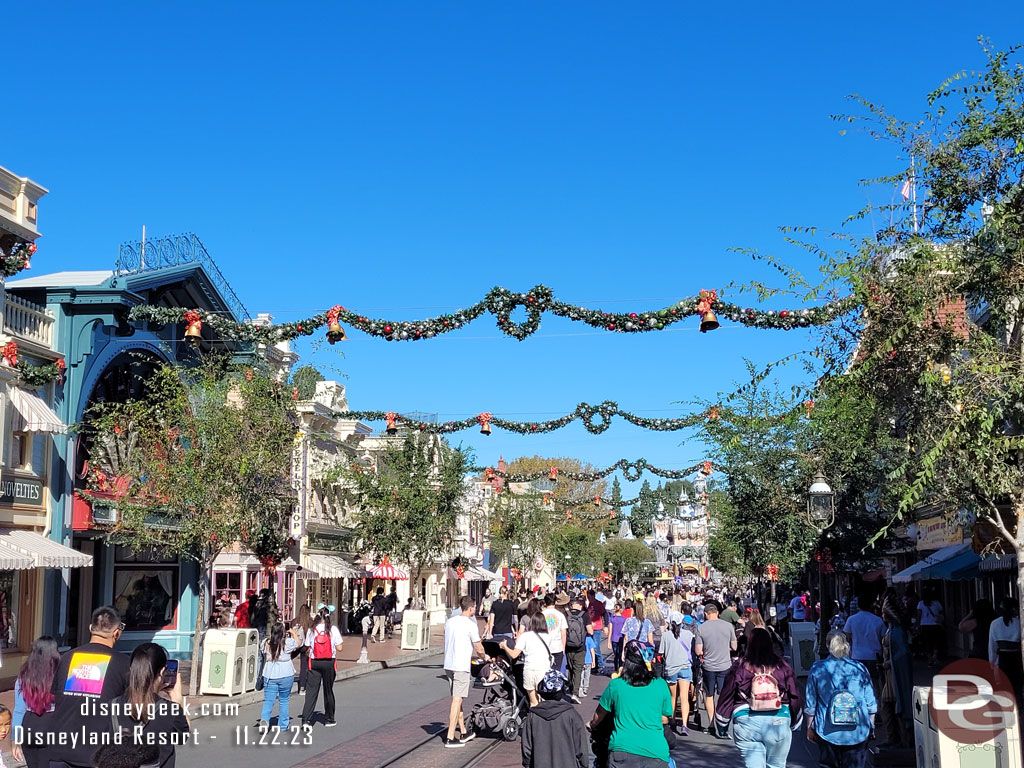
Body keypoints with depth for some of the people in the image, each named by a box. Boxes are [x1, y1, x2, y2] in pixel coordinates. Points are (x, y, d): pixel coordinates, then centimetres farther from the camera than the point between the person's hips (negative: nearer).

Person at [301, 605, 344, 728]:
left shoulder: (312, 630, -2)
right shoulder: (333, 629, -7)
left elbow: (307, 647, 3)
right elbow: (339, 648, -6)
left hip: (314, 663, 1)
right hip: (329, 663, -1)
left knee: (311, 691, 2)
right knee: (328, 691, 11)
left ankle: (306, 719, -8)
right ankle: (329, 719, 20)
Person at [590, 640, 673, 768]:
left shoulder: (615, 685, 3)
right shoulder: (661, 685, 4)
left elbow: (599, 716, 18)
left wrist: (592, 725, 40)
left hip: (622, 751, -1)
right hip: (656, 753, 1)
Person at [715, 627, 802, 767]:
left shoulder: (739, 668, -2)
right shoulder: (782, 666, 2)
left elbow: (726, 698, 2)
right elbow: (795, 697, 10)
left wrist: (721, 726, 15)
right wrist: (795, 723, 25)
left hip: (746, 724, -1)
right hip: (778, 724, 1)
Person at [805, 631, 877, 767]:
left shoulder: (817, 669, -5)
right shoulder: (860, 669, -3)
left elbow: (810, 705, 0)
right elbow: (871, 704, 3)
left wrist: (809, 728, 12)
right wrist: (871, 726, 18)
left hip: (827, 733, 0)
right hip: (858, 733, 0)